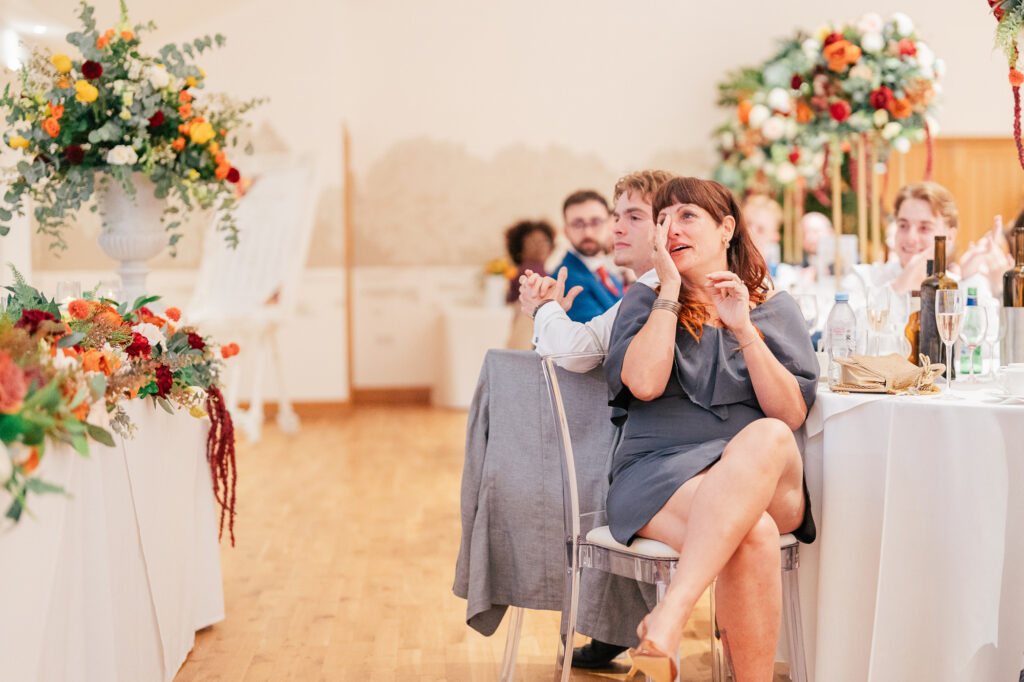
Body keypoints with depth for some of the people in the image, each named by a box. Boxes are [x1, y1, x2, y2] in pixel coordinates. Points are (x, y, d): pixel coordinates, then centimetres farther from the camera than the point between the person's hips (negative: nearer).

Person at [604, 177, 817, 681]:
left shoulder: (774, 308, 16)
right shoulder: (645, 302, 16)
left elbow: (792, 414, 2)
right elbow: (644, 384, -6)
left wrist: (743, 329, -8)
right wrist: (670, 292, 0)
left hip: (764, 480, 1)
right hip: (661, 471, -1)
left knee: (768, 437, -38)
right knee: (753, 535, -36)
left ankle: (668, 618, -46)